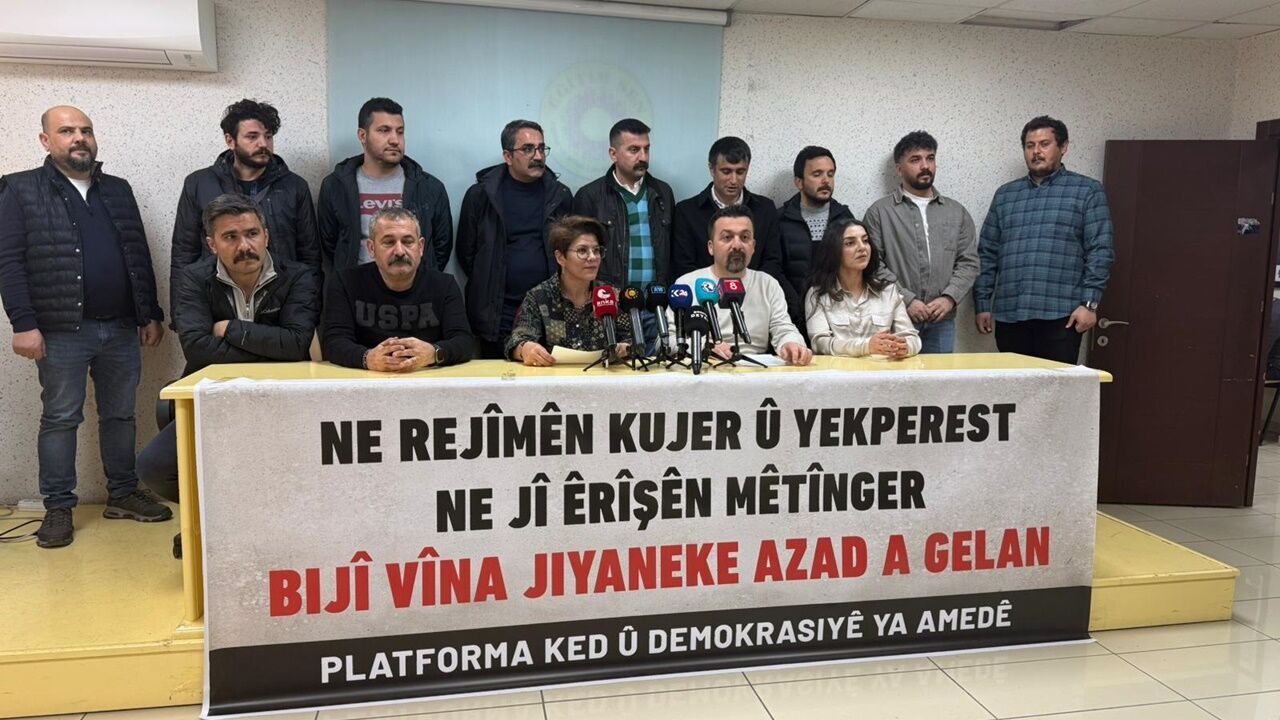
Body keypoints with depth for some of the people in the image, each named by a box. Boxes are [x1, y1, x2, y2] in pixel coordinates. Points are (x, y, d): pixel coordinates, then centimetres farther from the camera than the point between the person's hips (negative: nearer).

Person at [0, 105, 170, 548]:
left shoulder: (119, 191, 14)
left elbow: (140, 258, 15)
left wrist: (151, 315, 9)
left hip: (122, 329, 4)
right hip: (61, 332, -4)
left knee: (120, 415, 11)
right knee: (59, 419, 4)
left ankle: (123, 495, 22)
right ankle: (58, 508, 13)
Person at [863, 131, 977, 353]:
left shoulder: (957, 212, 14)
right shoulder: (879, 212, 2)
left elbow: (969, 262, 10)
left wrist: (949, 297, -7)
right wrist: (906, 300, -13)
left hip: (942, 322, 3)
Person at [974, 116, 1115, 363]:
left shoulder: (1087, 191, 6)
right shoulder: (1005, 194, 16)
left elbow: (1099, 252, -1)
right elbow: (987, 254, 14)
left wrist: (1089, 303, -10)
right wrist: (982, 304, 7)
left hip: (1060, 315, -3)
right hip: (1008, 315, 3)